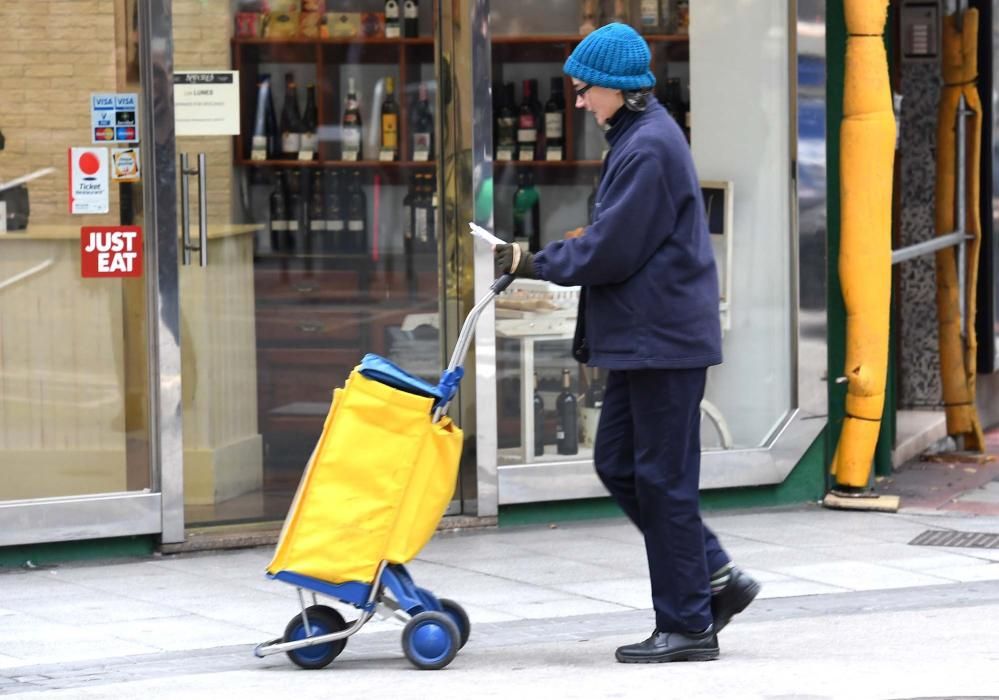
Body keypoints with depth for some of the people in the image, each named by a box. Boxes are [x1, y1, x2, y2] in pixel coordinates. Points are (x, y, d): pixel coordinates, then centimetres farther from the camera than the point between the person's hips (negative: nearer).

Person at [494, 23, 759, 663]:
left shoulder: (649, 147, -18)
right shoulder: (637, 138, 15)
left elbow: (611, 251, -19)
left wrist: (536, 263, -8)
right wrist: (543, 260, 11)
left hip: (664, 341, -11)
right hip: (644, 338, 11)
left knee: (663, 479, -4)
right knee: (618, 465, 12)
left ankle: (688, 626, 3)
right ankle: (715, 578, 17)